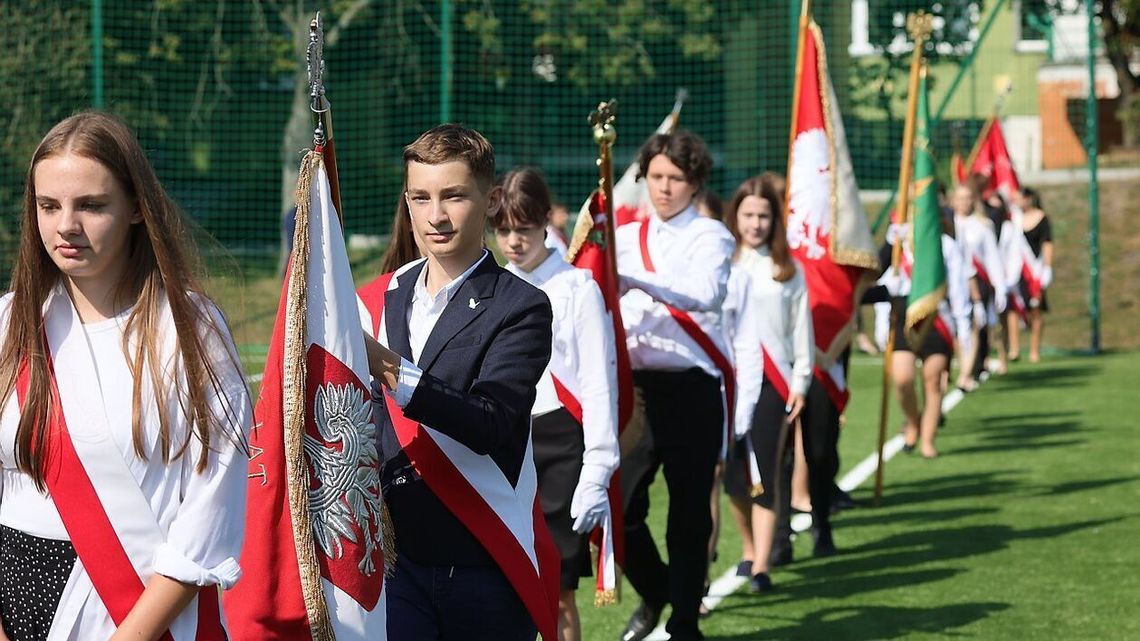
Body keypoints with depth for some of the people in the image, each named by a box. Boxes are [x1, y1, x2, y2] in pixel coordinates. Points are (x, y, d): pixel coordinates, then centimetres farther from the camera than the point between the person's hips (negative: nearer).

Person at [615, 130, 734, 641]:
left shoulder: (710, 237, -1)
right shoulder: (624, 237, 13)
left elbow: (703, 294, -22)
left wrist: (633, 280, -36)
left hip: (693, 386, -3)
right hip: (635, 383, 3)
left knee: (689, 513, 1)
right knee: (618, 504, -2)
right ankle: (653, 590, 25)